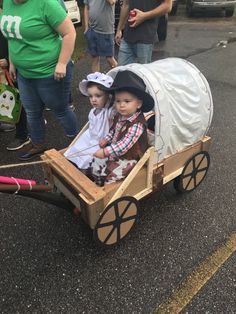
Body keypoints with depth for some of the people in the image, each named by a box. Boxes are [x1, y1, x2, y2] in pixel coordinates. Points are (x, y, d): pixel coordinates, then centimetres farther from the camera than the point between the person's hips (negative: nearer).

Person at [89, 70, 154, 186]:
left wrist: (105, 152, -34)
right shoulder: (119, 116, -3)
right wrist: (106, 139, 0)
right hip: (115, 153, 8)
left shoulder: (137, 125, -29)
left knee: (112, 175, -19)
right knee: (95, 163, 8)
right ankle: (98, 185, 30)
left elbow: (124, 145, -32)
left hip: (129, 158, -8)